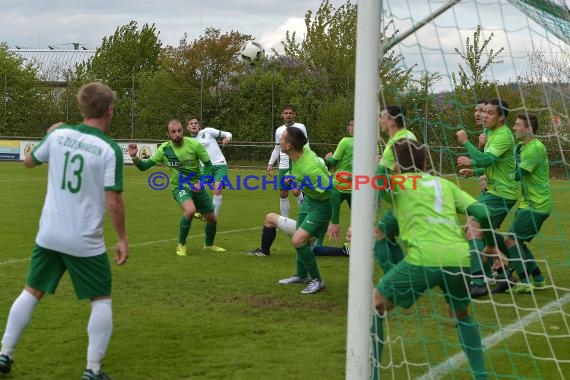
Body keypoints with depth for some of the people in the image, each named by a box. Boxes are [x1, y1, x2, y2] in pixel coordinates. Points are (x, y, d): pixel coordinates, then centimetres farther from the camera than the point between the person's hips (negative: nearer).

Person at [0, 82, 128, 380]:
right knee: (101, 300, 10)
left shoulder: (59, 134, 0)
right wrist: (122, 239, -6)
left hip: (49, 235, 4)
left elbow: (29, 161, 18)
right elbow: (113, 201, -16)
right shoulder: (110, 149, -13)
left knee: (32, 292, 19)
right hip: (86, 241, -4)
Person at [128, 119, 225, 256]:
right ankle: (181, 245, -12)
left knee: (212, 219, 11)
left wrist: (201, 182, -21)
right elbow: (144, 166, -7)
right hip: (179, 187, -2)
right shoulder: (164, 149, -11)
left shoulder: (194, 145, -16)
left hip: (197, 186, 2)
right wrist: (134, 157, -26)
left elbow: (208, 165, -8)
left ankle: (209, 245, 43)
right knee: (190, 210, -33)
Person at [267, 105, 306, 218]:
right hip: (283, 167, 5)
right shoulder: (279, 130, 13)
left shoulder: (300, 127, -1)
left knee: (296, 191, -17)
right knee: (283, 194, 6)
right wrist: (270, 163, 11)